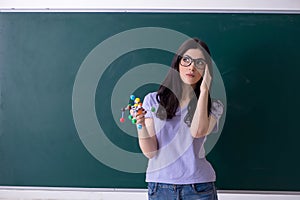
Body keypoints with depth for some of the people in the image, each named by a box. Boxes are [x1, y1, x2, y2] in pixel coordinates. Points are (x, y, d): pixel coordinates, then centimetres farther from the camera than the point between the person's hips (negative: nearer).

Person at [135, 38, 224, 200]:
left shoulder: (213, 107, 2)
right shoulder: (153, 100, 2)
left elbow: (197, 131, -20)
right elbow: (150, 152, -3)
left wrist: (204, 90, -13)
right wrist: (141, 125, -20)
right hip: (159, 186, 0)